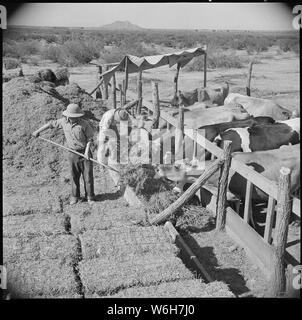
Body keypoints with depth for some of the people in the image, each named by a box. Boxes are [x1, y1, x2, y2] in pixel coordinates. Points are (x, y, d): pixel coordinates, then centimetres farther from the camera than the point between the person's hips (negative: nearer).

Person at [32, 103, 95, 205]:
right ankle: (75, 196, 23)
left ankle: (90, 197, 12)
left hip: (84, 152, -3)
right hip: (72, 153, 3)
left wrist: (87, 151, -17)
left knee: (88, 175, 0)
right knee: (74, 176, 9)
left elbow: (90, 138, -7)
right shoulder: (63, 121, -2)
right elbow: (51, 124, 12)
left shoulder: (84, 124, -13)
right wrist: (37, 131, 16)